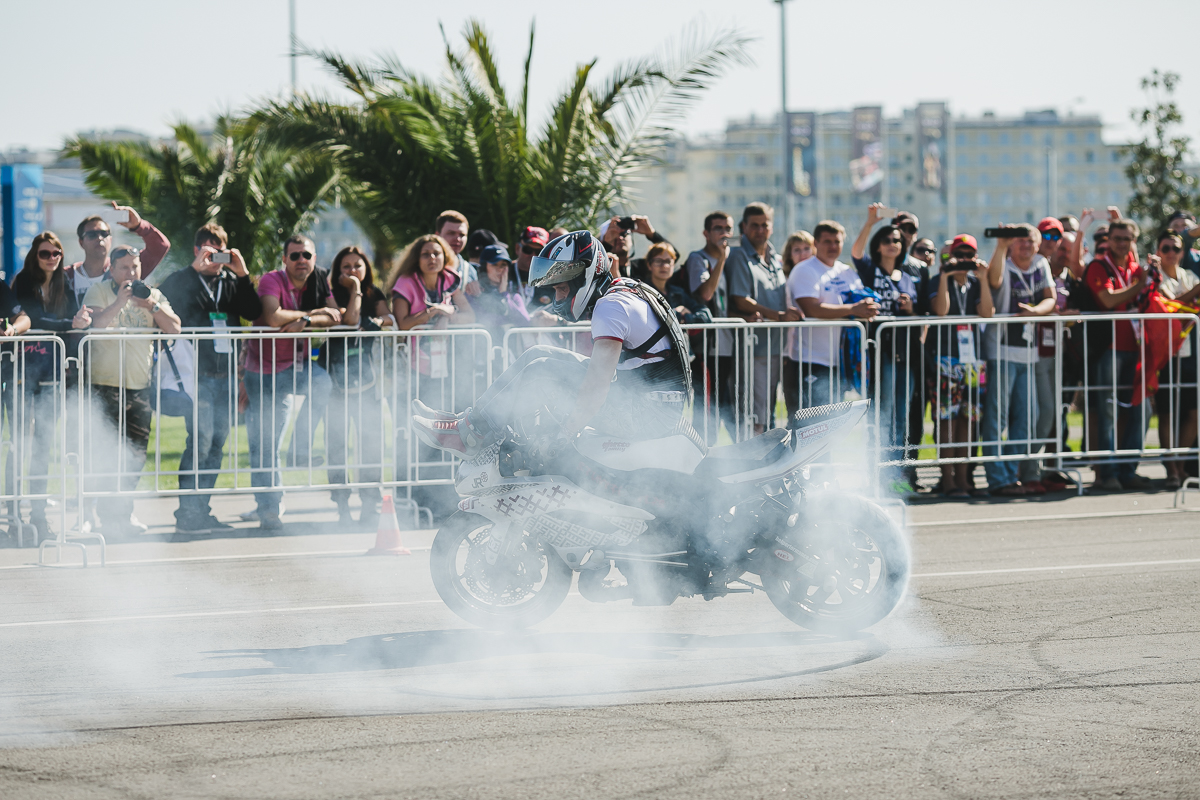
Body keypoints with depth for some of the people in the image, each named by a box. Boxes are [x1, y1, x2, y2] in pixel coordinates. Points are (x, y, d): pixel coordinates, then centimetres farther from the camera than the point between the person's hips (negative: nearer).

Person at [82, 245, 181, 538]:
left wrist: (152, 306, -12)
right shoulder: (99, 291, 0)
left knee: (136, 455, 5)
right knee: (106, 453, -9)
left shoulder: (153, 295, 12)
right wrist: (121, 300, -23)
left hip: (140, 386, 4)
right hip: (106, 384, -4)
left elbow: (174, 328, 1)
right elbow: (94, 324, -16)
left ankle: (123, 512, 19)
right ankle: (108, 516, -4)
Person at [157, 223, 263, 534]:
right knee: (201, 439, -13)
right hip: (197, 375, -5)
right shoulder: (183, 280, 2)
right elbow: (163, 300, -18)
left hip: (226, 375, 5)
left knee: (217, 442, 7)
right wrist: (196, 268, -18)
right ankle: (187, 513, -9)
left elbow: (254, 313, 4)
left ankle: (202, 510, 13)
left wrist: (243, 274, -6)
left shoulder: (232, 281, 15)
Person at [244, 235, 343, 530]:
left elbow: (335, 317, -10)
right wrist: (314, 312, -18)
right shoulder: (272, 281, -15)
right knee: (264, 445, -2)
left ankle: (300, 448, -15)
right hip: (265, 371, -3)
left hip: (297, 366, 3)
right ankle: (267, 510, 9)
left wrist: (304, 322, -26)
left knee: (323, 382, -32)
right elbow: (274, 317, -31)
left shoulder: (319, 281, 0)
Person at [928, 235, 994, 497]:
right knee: (947, 420, -8)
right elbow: (941, 309, -16)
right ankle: (948, 480, -8)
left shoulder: (976, 283, 13)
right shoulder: (940, 281, 3)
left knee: (966, 420, 4)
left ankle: (963, 477, 8)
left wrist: (983, 278, -8)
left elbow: (987, 313, -3)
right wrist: (945, 276, -16)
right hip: (945, 356, -4)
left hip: (972, 357, 4)